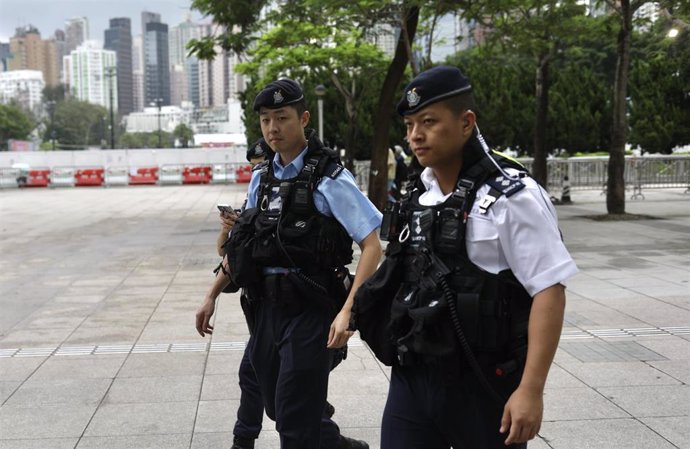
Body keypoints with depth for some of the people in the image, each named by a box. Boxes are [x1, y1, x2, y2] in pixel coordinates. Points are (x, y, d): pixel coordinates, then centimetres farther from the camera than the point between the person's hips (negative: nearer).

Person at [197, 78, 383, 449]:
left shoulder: (328, 179, -12)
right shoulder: (261, 178, 9)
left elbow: (371, 245, -16)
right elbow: (241, 243, 19)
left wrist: (347, 311, -26)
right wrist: (212, 295, 17)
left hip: (310, 311, -7)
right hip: (268, 307, 7)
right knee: (278, 407, 18)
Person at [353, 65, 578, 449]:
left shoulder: (511, 196, -13)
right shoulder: (417, 195, 7)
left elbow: (549, 291, -16)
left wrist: (531, 390, -20)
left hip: (482, 385, -5)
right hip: (411, 377, 6)